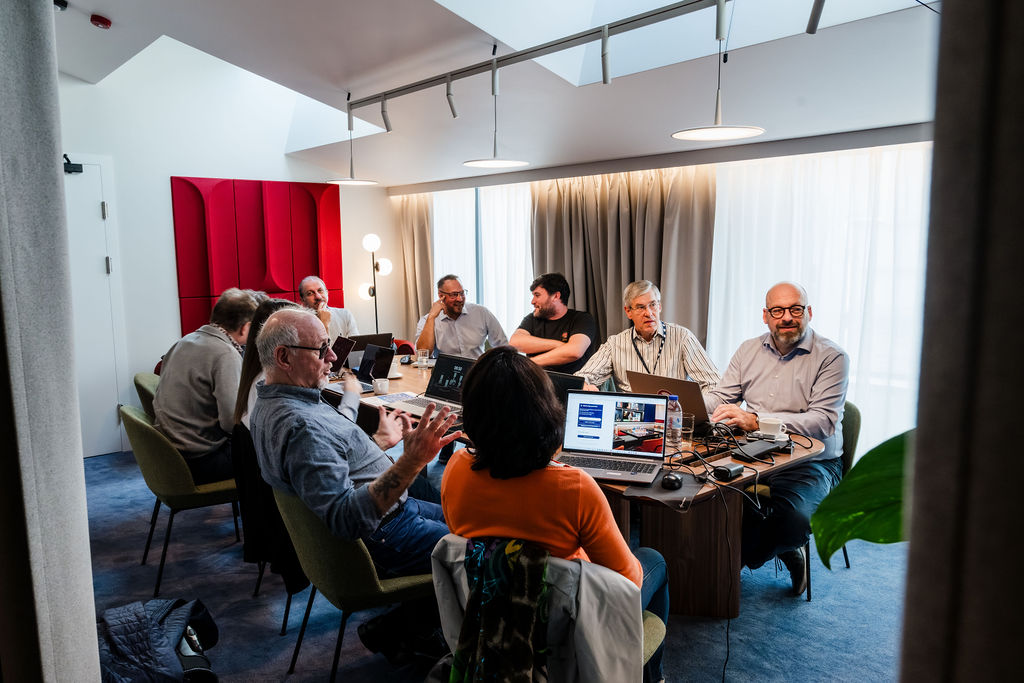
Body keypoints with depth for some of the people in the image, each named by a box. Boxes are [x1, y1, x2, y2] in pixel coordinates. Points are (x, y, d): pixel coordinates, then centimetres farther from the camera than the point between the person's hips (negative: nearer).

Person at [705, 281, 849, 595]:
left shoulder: (831, 357, -5)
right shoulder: (749, 350, 12)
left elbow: (823, 421, -17)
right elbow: (720, 397, 9)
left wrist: (756, 421, -28)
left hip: (811, 461, -4)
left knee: (793, 519, -33)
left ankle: (741, 556, 2)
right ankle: (783, 552, 2)